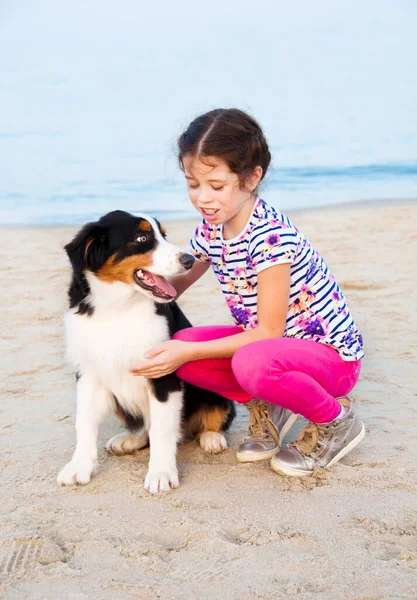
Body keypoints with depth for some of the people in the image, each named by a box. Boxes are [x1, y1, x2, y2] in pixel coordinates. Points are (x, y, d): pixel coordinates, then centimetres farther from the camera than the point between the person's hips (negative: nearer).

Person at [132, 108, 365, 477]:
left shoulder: (270, 234, -26)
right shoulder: (210, 231, -3)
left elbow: (269, 331, -24)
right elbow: (172, 286, 10)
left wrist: (188, 352, -26)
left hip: (330, 354, -7)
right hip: (265, 342, 7)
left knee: (253, 363, -39)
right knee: (178, 346, -15)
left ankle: (336, 419, -8)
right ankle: (265, 406, 8)